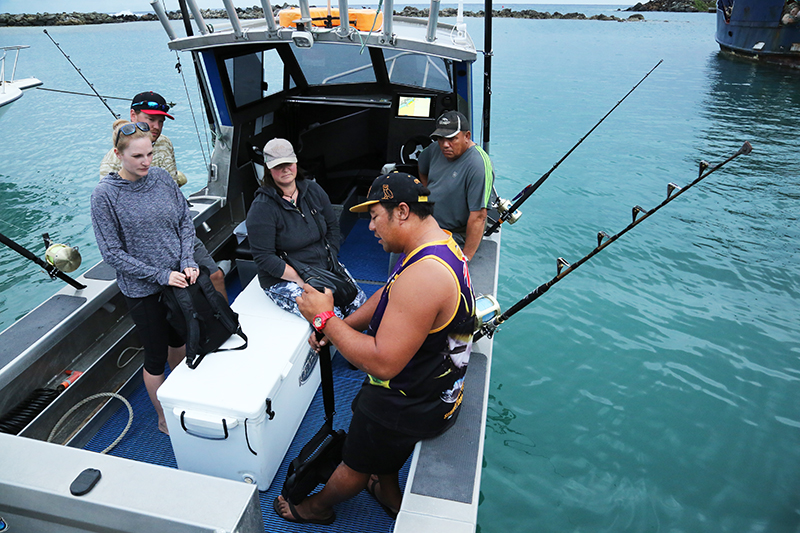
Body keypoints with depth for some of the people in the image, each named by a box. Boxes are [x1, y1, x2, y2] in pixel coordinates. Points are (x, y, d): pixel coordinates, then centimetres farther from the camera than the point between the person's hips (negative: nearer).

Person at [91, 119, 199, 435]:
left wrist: (187, 262, -10)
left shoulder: (161, 177, -3)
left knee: (180, 343, 23)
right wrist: (161, 275, -18)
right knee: (156, 357, 10)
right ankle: (164, 420, 33)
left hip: (180, 278, 4)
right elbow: (112, 253, -13)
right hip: (143, 290, -4)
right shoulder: (105, 194, -15)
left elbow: (185, 220, 3)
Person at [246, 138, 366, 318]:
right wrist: (304, 281, -21)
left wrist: (330, 259, -1)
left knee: (360, 300, -10)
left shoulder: (313, 190, 4)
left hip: (323, 268, 6)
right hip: (283, 281, -6)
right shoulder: (262, 208, -14)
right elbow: (264, 258, -17)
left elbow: (333, 225, 13)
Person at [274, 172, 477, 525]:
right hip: (435, 387, 9)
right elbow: (389, 298, 10)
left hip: (411, 407, -9)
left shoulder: (423, 276, -36)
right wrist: (340, 326, 1)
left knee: (355, 465, 18)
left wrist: (325, 319, -26)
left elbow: (383, 363, -35)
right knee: (384, 444, 33)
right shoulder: (441, 242, -1)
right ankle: (389, 494, 57)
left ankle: (317, 508, 45)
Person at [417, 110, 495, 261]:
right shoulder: (436, 149, 1)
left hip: (456, 236, -7)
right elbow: (423, 170, 27)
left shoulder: (479, 165, -24)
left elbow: (478, 217, -27)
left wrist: (466, 257, -28)